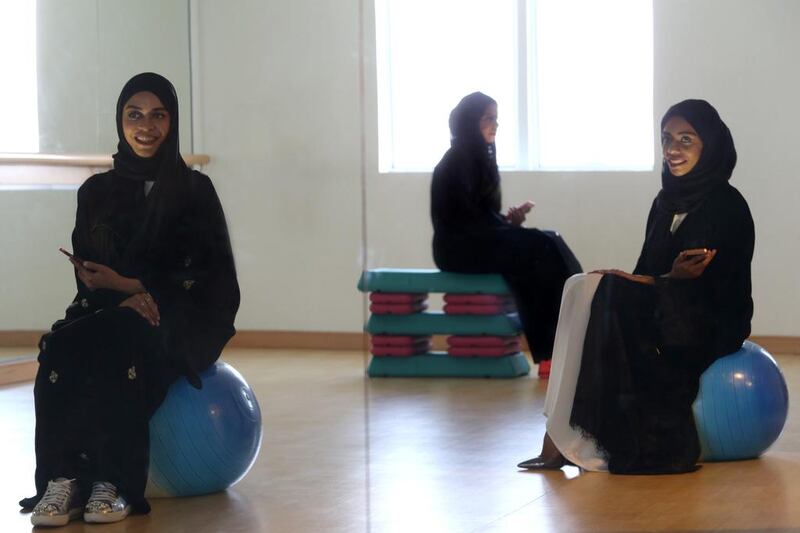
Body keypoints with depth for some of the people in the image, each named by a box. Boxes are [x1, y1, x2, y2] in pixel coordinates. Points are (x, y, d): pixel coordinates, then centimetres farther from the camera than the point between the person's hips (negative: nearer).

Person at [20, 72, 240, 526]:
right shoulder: (96, 192, 14)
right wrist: (125, 296, -13)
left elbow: (212, 276, -3)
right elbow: (86, 274, 10)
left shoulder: (194, 189, 5)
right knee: (62, 346, -32)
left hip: (181, 323, -3)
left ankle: (113, 483, -33)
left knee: (116, 343, -37)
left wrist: (132, 284, -14)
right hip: (108, 312, 3)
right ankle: (60, 478, -33)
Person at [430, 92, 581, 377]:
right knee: (542, 251, -21)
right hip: (460, 247, -8)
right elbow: (465, 217, -17)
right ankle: (550, 352, -21)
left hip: (478, 241, 8)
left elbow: (483, 214, 13)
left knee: (549, 243, -13)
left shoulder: (479, 158, 17)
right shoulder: (457, 161, -10)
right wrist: (509, 223, -15)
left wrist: (508, 219, -6)